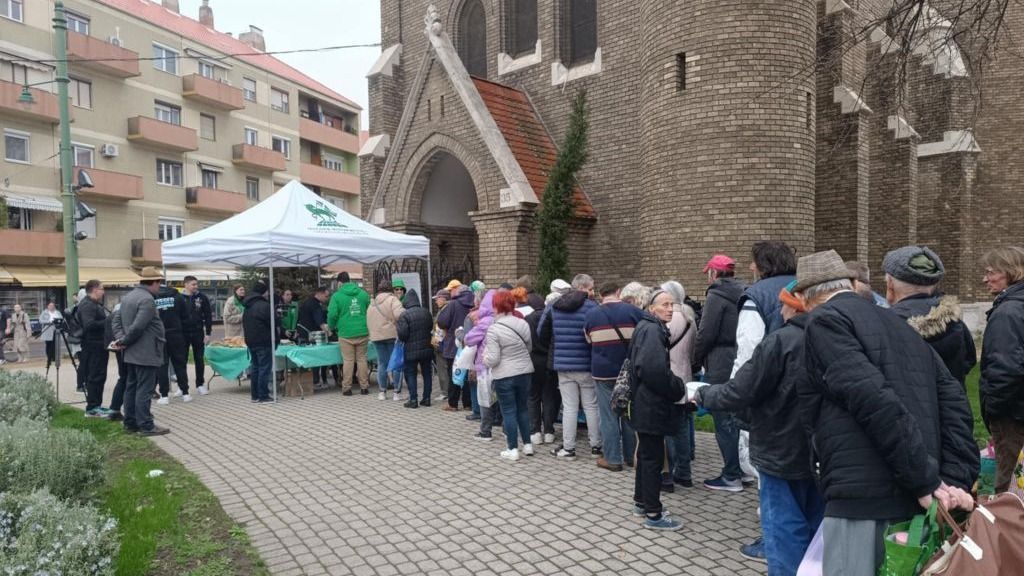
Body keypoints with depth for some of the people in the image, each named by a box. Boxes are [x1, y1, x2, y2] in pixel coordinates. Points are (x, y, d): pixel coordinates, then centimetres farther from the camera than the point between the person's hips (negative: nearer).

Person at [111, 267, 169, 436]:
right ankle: (146, 426, -2)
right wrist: (124, 341, -11)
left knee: (131, 387, 14)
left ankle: (130, 423, 21)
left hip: (131, 353, 10)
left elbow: (117, 320, 14)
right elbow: (137, 327, -25)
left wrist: (120, 338, 1)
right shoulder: (147, 300, -19)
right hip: (146, 354, -10)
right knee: (144, 390, -6)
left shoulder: (127, 297, 13)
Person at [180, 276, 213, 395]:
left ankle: (200, 384, 15)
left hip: (198, 333, 0)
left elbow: (208, 316, 2)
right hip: (183, 333, 0)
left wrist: (208, 333, -3)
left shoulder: (202, 298, 1)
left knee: (199, 360, 6)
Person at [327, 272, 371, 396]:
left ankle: (346, 388, 8)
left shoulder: (337, 296, -4)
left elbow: (332, 314, -7)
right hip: (362, 333, 2)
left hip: (346, 334, -2)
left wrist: (332, 327, 11)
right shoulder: (363, 294, 5)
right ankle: (364, 387, 12)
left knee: (348, 361, 4)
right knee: (362, 359, 9)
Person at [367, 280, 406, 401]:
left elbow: (368, 322, 16)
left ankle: (382, 391, 16)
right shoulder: (392, 299, -6)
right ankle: (397, 392, 3)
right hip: (392, 335, -5)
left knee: (382, 363, 13)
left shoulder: (372, 303, 15)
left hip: (376, 336, 6)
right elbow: (399, 314, -23)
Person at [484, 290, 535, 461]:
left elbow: (493, 359, -17)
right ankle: (527, 445, 25)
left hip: (504, 376, -5)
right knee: (523, 408, 18)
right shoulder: (523, 324, 0)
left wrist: (485, 357, 4)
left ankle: (513, 449, 10)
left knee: (509, 411, 5)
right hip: (524, 372, 5)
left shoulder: (494, 329, -16)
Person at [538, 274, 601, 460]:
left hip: (563, 364, 3)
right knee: (591, 406, 9)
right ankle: (596, 446, 18)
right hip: (586, 364, -3)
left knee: (569, 407, 9)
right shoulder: (591, 307, -12)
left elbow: (541, 332, 11)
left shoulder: (553, 307, 5)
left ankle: (568, 448, 12)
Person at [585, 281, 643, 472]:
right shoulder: (633, 311, -4)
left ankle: (612, 459, 8)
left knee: (609, 416, 4)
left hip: (603, 372, 0)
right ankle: (632, 455, 21)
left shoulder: (591, 315, 0)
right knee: (629, 414, 12)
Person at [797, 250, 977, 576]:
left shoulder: (826, 319, -5)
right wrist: (956, 480, 4)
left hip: (864, 494, -8)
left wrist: (927, 481, -13)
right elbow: (953, 400, 12)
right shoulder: (899, 324, 20)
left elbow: (874, 400, -17)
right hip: (913, 497, 8)